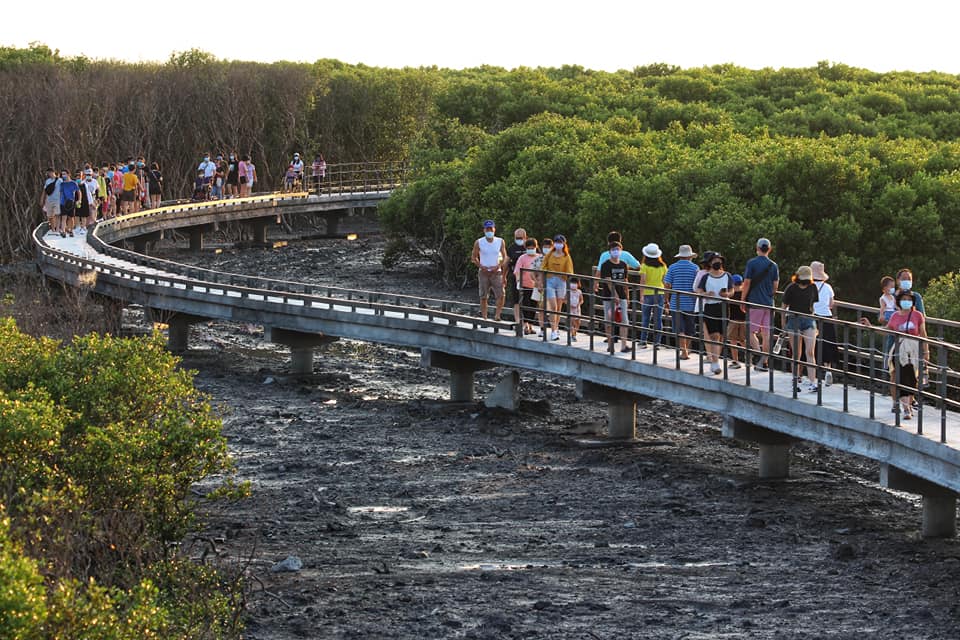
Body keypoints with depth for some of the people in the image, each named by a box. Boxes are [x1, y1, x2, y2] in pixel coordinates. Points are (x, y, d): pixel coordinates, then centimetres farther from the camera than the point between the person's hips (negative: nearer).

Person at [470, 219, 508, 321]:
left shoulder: (500, 242, 4)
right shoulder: (479, 243, 1)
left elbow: (505, 257, 8)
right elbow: (474, 257, 6)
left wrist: (498, 266, -9)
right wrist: (481, 266, -9)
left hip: (496, 272, 0)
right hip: (483, 273, 0)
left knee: (501, 295, -16)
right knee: (483, 297, 1)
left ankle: (497, 315, -6)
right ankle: (484, 318, 6)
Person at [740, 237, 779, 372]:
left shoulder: (751, 263, -6)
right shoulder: (774, 266, 6)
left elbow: (747, 283, -9)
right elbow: (775, 286, 7)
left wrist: (743, 300, -2)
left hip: (754, 302, -4)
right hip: (769, 303, 4)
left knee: (751, 331, 2)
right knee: (766, 333, 6)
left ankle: (759, 355, -19)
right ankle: (764, 362, 6)